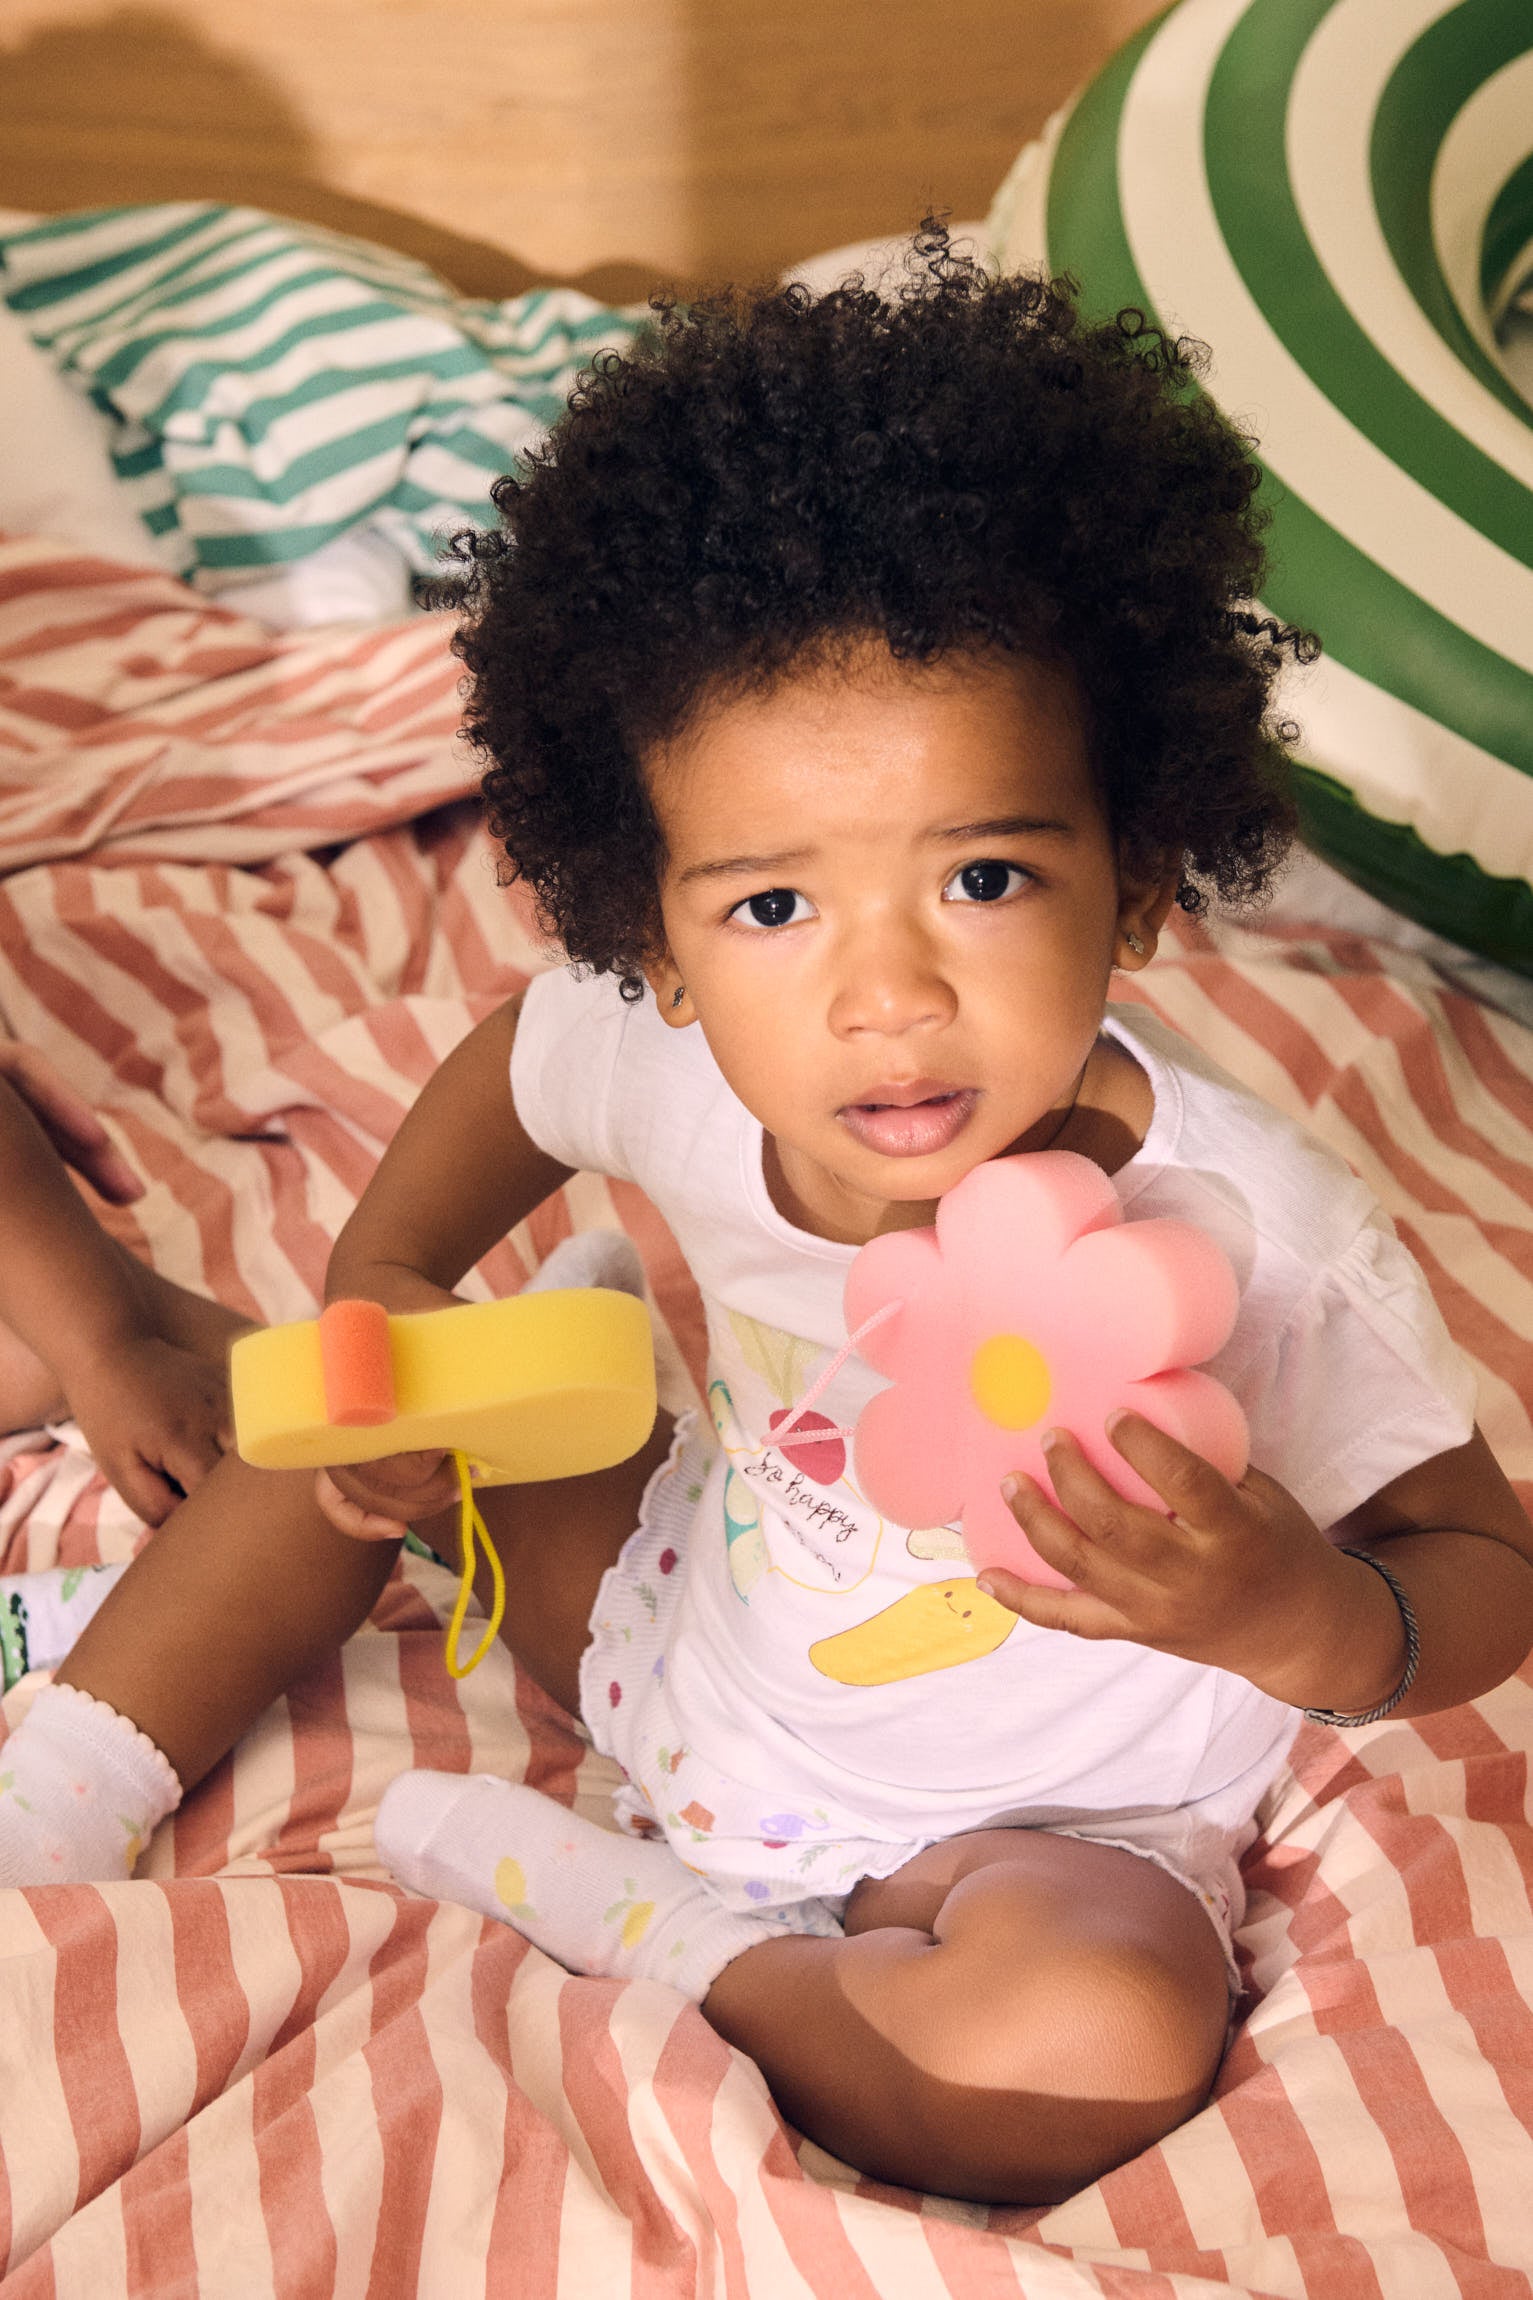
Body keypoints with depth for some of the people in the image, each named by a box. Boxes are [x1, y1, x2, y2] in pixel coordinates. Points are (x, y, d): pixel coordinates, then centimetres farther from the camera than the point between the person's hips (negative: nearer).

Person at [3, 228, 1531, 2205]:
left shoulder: (1261, 1247, -34)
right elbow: (514, 1063, 5)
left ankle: (654, 1931, -11)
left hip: (1044, 1812, -4)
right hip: (693, 1638, 4)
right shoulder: (677, 1064, -21)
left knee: (1108, 2044, -35)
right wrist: (384, 1288, -11)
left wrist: (1296, 1616, -43)